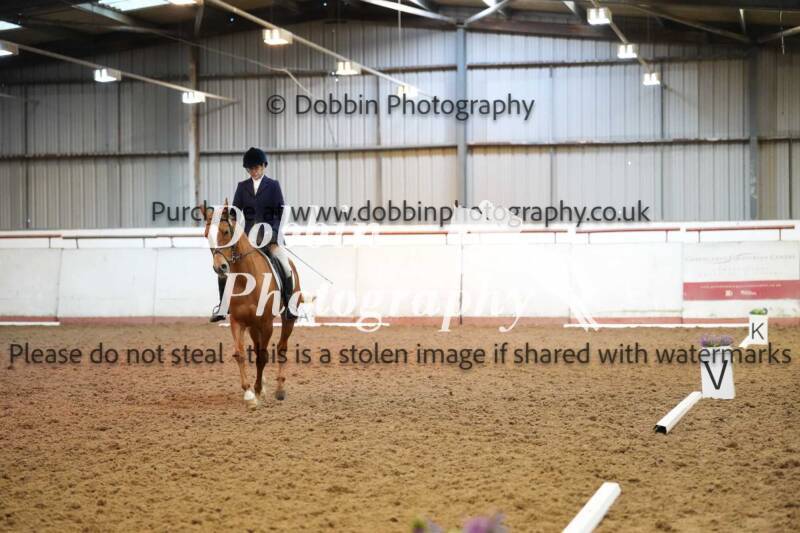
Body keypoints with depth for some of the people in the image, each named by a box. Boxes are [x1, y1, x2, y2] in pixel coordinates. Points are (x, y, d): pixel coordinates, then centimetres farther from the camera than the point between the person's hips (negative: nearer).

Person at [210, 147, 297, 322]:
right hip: (246, 233, 2)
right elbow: (235, 212, 8)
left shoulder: (273, 185, 6)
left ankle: (289, 305, -16)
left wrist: (272, 232, -13)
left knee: (284, 265, -23)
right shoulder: (242, 186, 12)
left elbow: (280, 213, 1)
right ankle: (222, 305, -4)